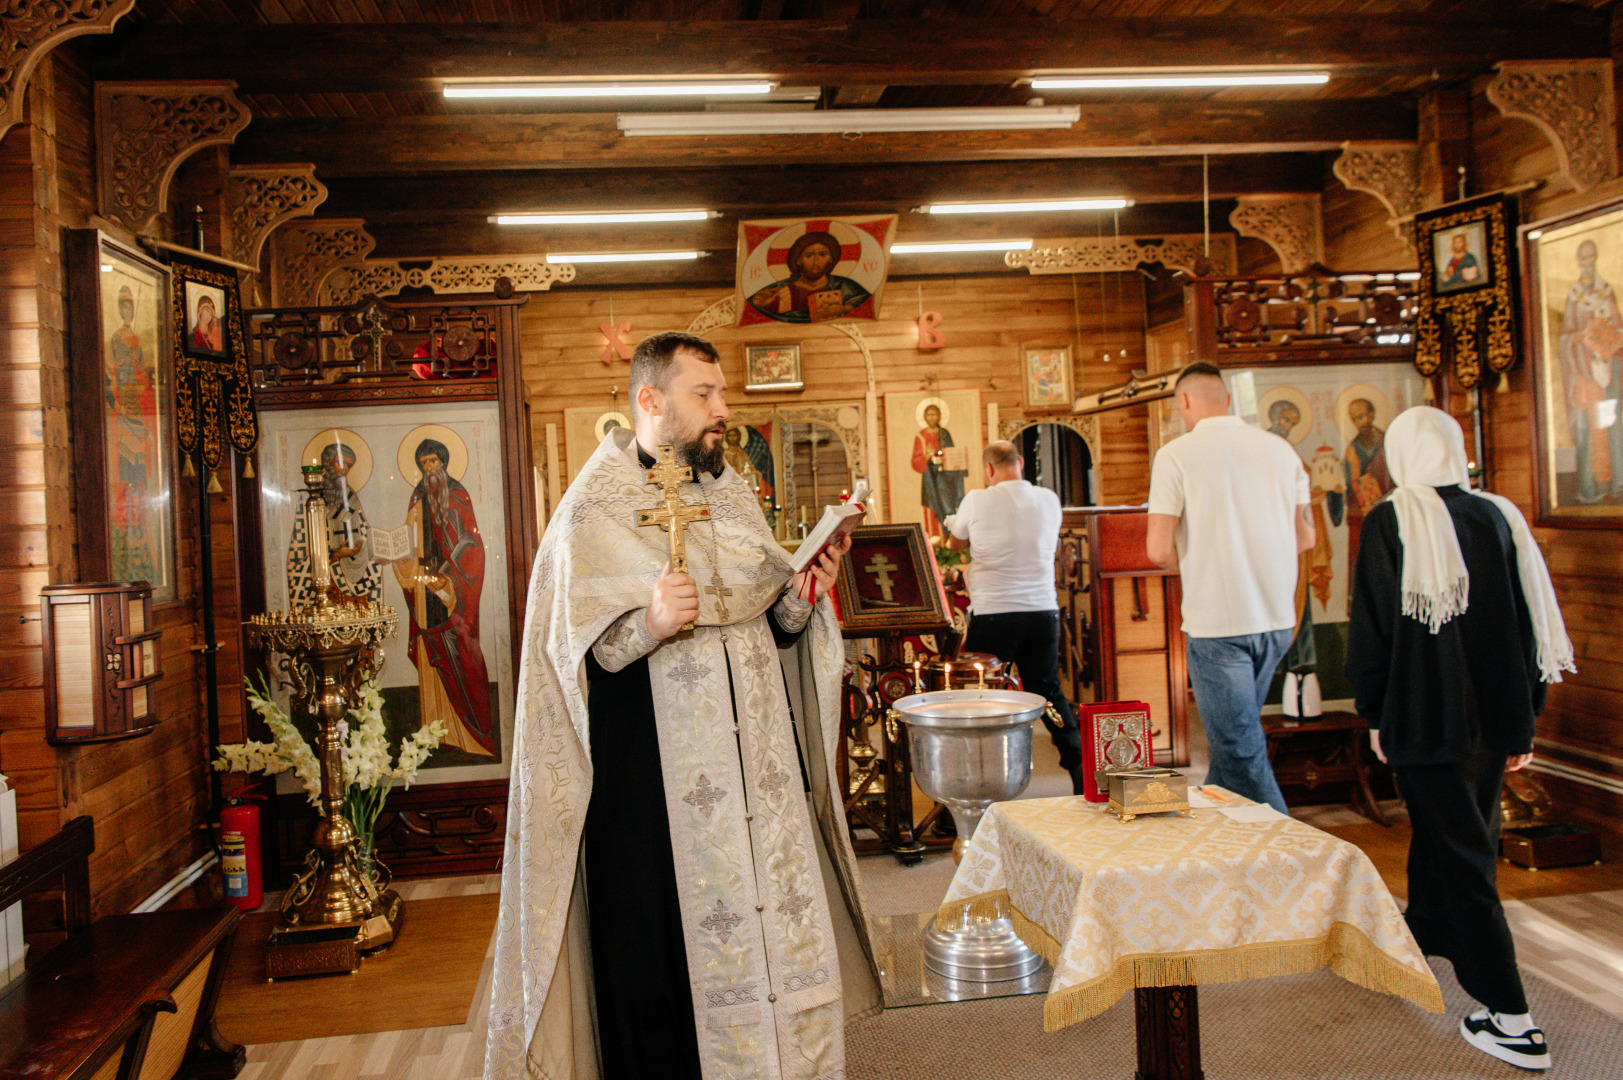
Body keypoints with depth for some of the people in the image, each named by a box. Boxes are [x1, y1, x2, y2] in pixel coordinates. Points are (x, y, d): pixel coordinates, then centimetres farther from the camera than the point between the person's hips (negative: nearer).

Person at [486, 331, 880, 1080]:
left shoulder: (730, 495, 13)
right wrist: (652, 623, -25)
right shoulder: (593, 511, -5)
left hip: (756, 774, 6)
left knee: (778, 921, 9)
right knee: (672, 950, 0)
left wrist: (800, 598, -5)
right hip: (657, 783, -5)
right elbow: (576, 653, -10)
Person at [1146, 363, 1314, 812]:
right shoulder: (1280, 449, 7)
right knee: (1235, 730, 22)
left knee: (1241, 750, 1)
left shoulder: (1176, 454, -8)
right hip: (1277, 619, 6)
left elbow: (1159, 549, -13)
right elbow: (1305, 537, 10)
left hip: (1216, 623, -6)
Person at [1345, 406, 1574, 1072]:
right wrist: (1523, 720, 15)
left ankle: (1511, 1017, 2)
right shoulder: (1499, 517, 2)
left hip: (1427, 717, -6)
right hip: (1496, 717, 6)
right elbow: (1531, 624, 7)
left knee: (1460, 853, 1)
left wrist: (1375, 715, 2)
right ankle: (1424, 936, 46)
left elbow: (1371, 630, -10)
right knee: (1467, 837, 23)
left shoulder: (1389, 524, -12)